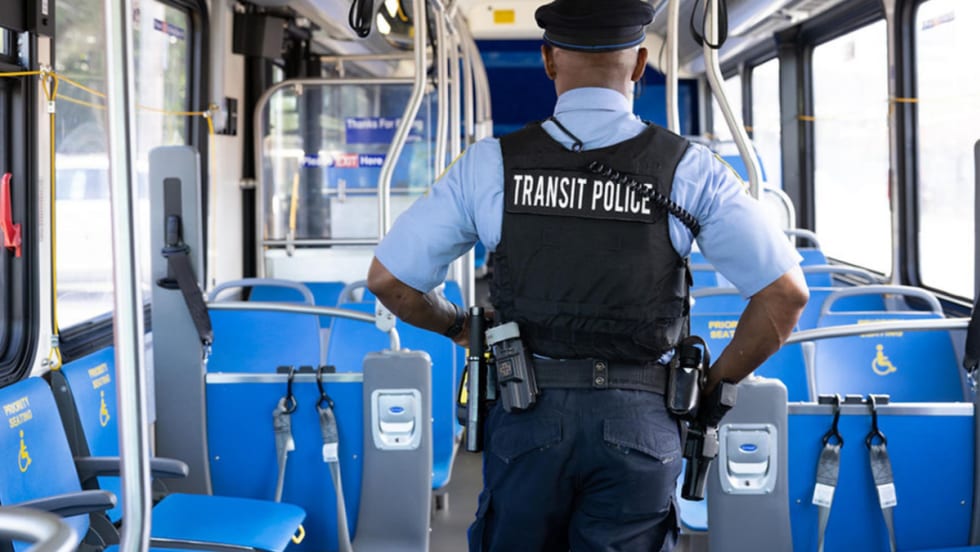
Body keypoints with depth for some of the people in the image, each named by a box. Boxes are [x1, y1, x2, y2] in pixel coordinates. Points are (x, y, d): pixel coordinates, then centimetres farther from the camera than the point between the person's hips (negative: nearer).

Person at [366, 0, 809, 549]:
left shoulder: (490, 164, -3)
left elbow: (388, 278, 1)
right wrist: (716, 383, 6)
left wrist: (460, 326, 19)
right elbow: (786, 293, -8)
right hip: (639, 422, -1)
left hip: (528, 417, 1)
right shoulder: (688, 169, -5)